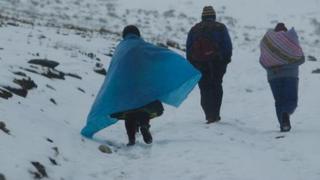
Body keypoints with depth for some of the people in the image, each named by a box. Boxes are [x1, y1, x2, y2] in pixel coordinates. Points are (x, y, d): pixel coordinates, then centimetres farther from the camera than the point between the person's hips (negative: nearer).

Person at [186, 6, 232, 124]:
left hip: (199, 64, 1)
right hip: (217, 63, -1)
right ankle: (214, 114, 3)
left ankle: (209, 115, -5)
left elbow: (189, 49, 8)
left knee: (204, 89, 5)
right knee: (216, 87, 9)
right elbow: (228, 45, -4)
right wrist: (227, 59, 3)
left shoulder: (194, 29, 10)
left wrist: (191, 64, 11)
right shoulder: (220, 28, 2)